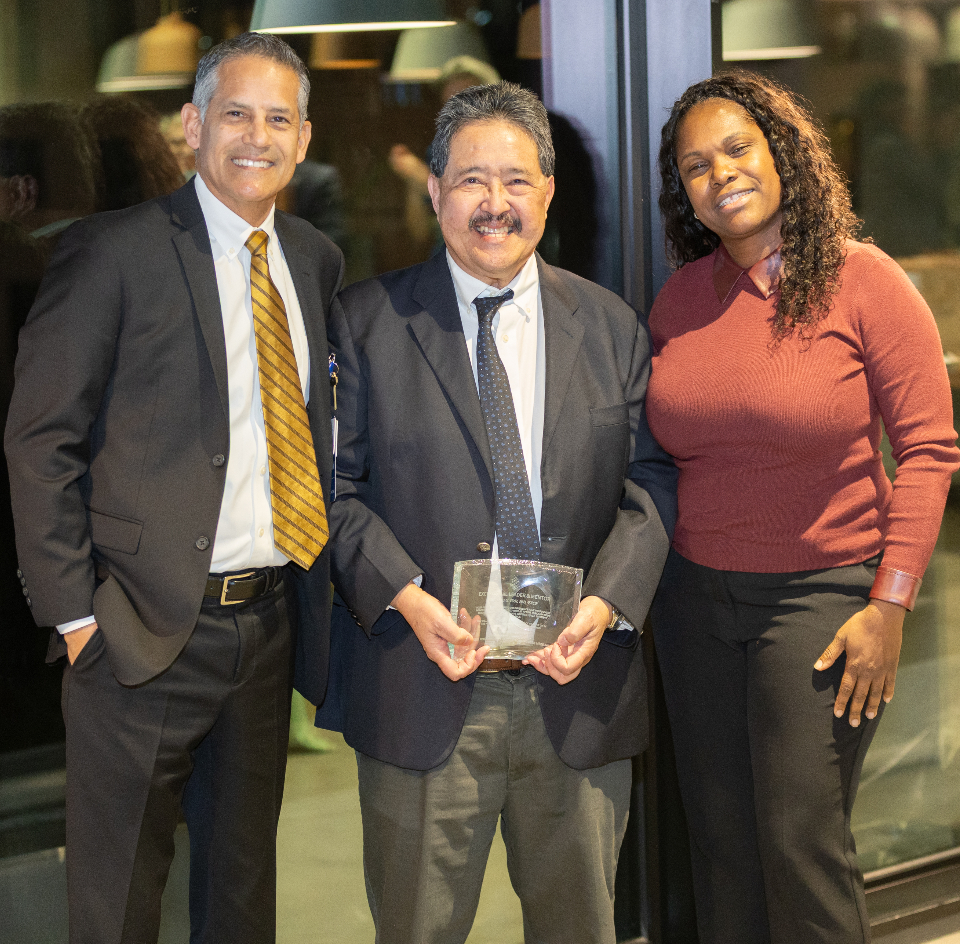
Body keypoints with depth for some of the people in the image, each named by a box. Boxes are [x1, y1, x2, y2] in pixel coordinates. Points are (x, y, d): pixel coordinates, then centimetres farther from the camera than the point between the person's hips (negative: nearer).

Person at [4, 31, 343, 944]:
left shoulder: (315, 260, 10)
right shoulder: (112, 251, -8)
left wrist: (321, 588, 4)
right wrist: (74, 612, -13)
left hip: (269, 620, 5)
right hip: (147, 629, -5)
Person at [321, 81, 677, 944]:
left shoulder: (612, 325, 9)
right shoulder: (366, 321, 1)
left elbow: (653, 477, 5)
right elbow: (333, 484, -1)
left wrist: (609, 600, -11)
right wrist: (406, 598, -16)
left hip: (580, 689, 3)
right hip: (422, 694, -2)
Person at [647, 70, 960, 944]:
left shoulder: (863, 281, -9)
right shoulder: (680, 298, 5)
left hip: (822, 595, -4)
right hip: (696, 598, 5)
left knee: (802, 840, -3)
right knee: (722, 841, 11)